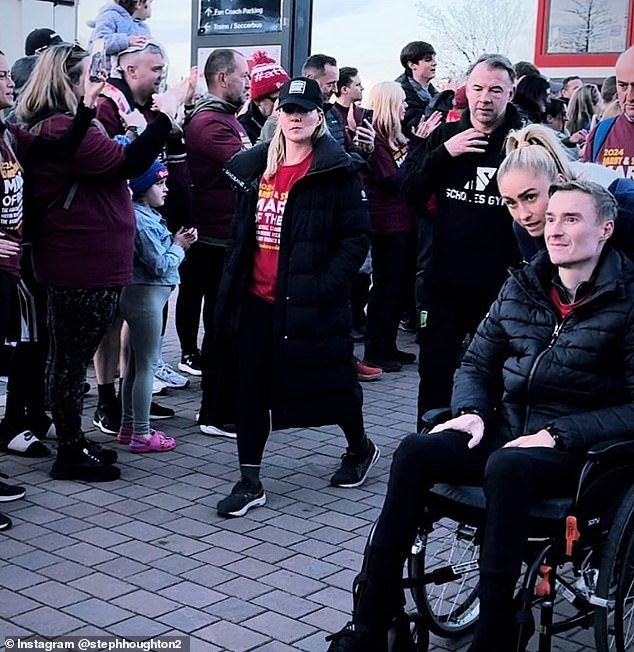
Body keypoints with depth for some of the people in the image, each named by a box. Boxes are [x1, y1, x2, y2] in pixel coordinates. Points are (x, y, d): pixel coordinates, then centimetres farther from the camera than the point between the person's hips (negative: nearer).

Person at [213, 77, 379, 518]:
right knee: (251, 388, 4)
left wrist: (325, 285, -18)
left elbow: (357, 237, -10)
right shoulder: (255, 166, 10)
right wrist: (233, 281, 9)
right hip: (256, 299, 5)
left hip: (307, 300, -5)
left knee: (326, 380, 10)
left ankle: (360, 448, 38)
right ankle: (250, 482, 13)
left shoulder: (336, 171, -8)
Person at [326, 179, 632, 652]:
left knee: (505, 466, -37)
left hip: (578, 450, -5)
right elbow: (476, 364, 15)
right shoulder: (521, 287, 10)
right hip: (505, 432, 5)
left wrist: (558, 434, -20)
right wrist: (472, 412, -6)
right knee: (415, 452, -22)